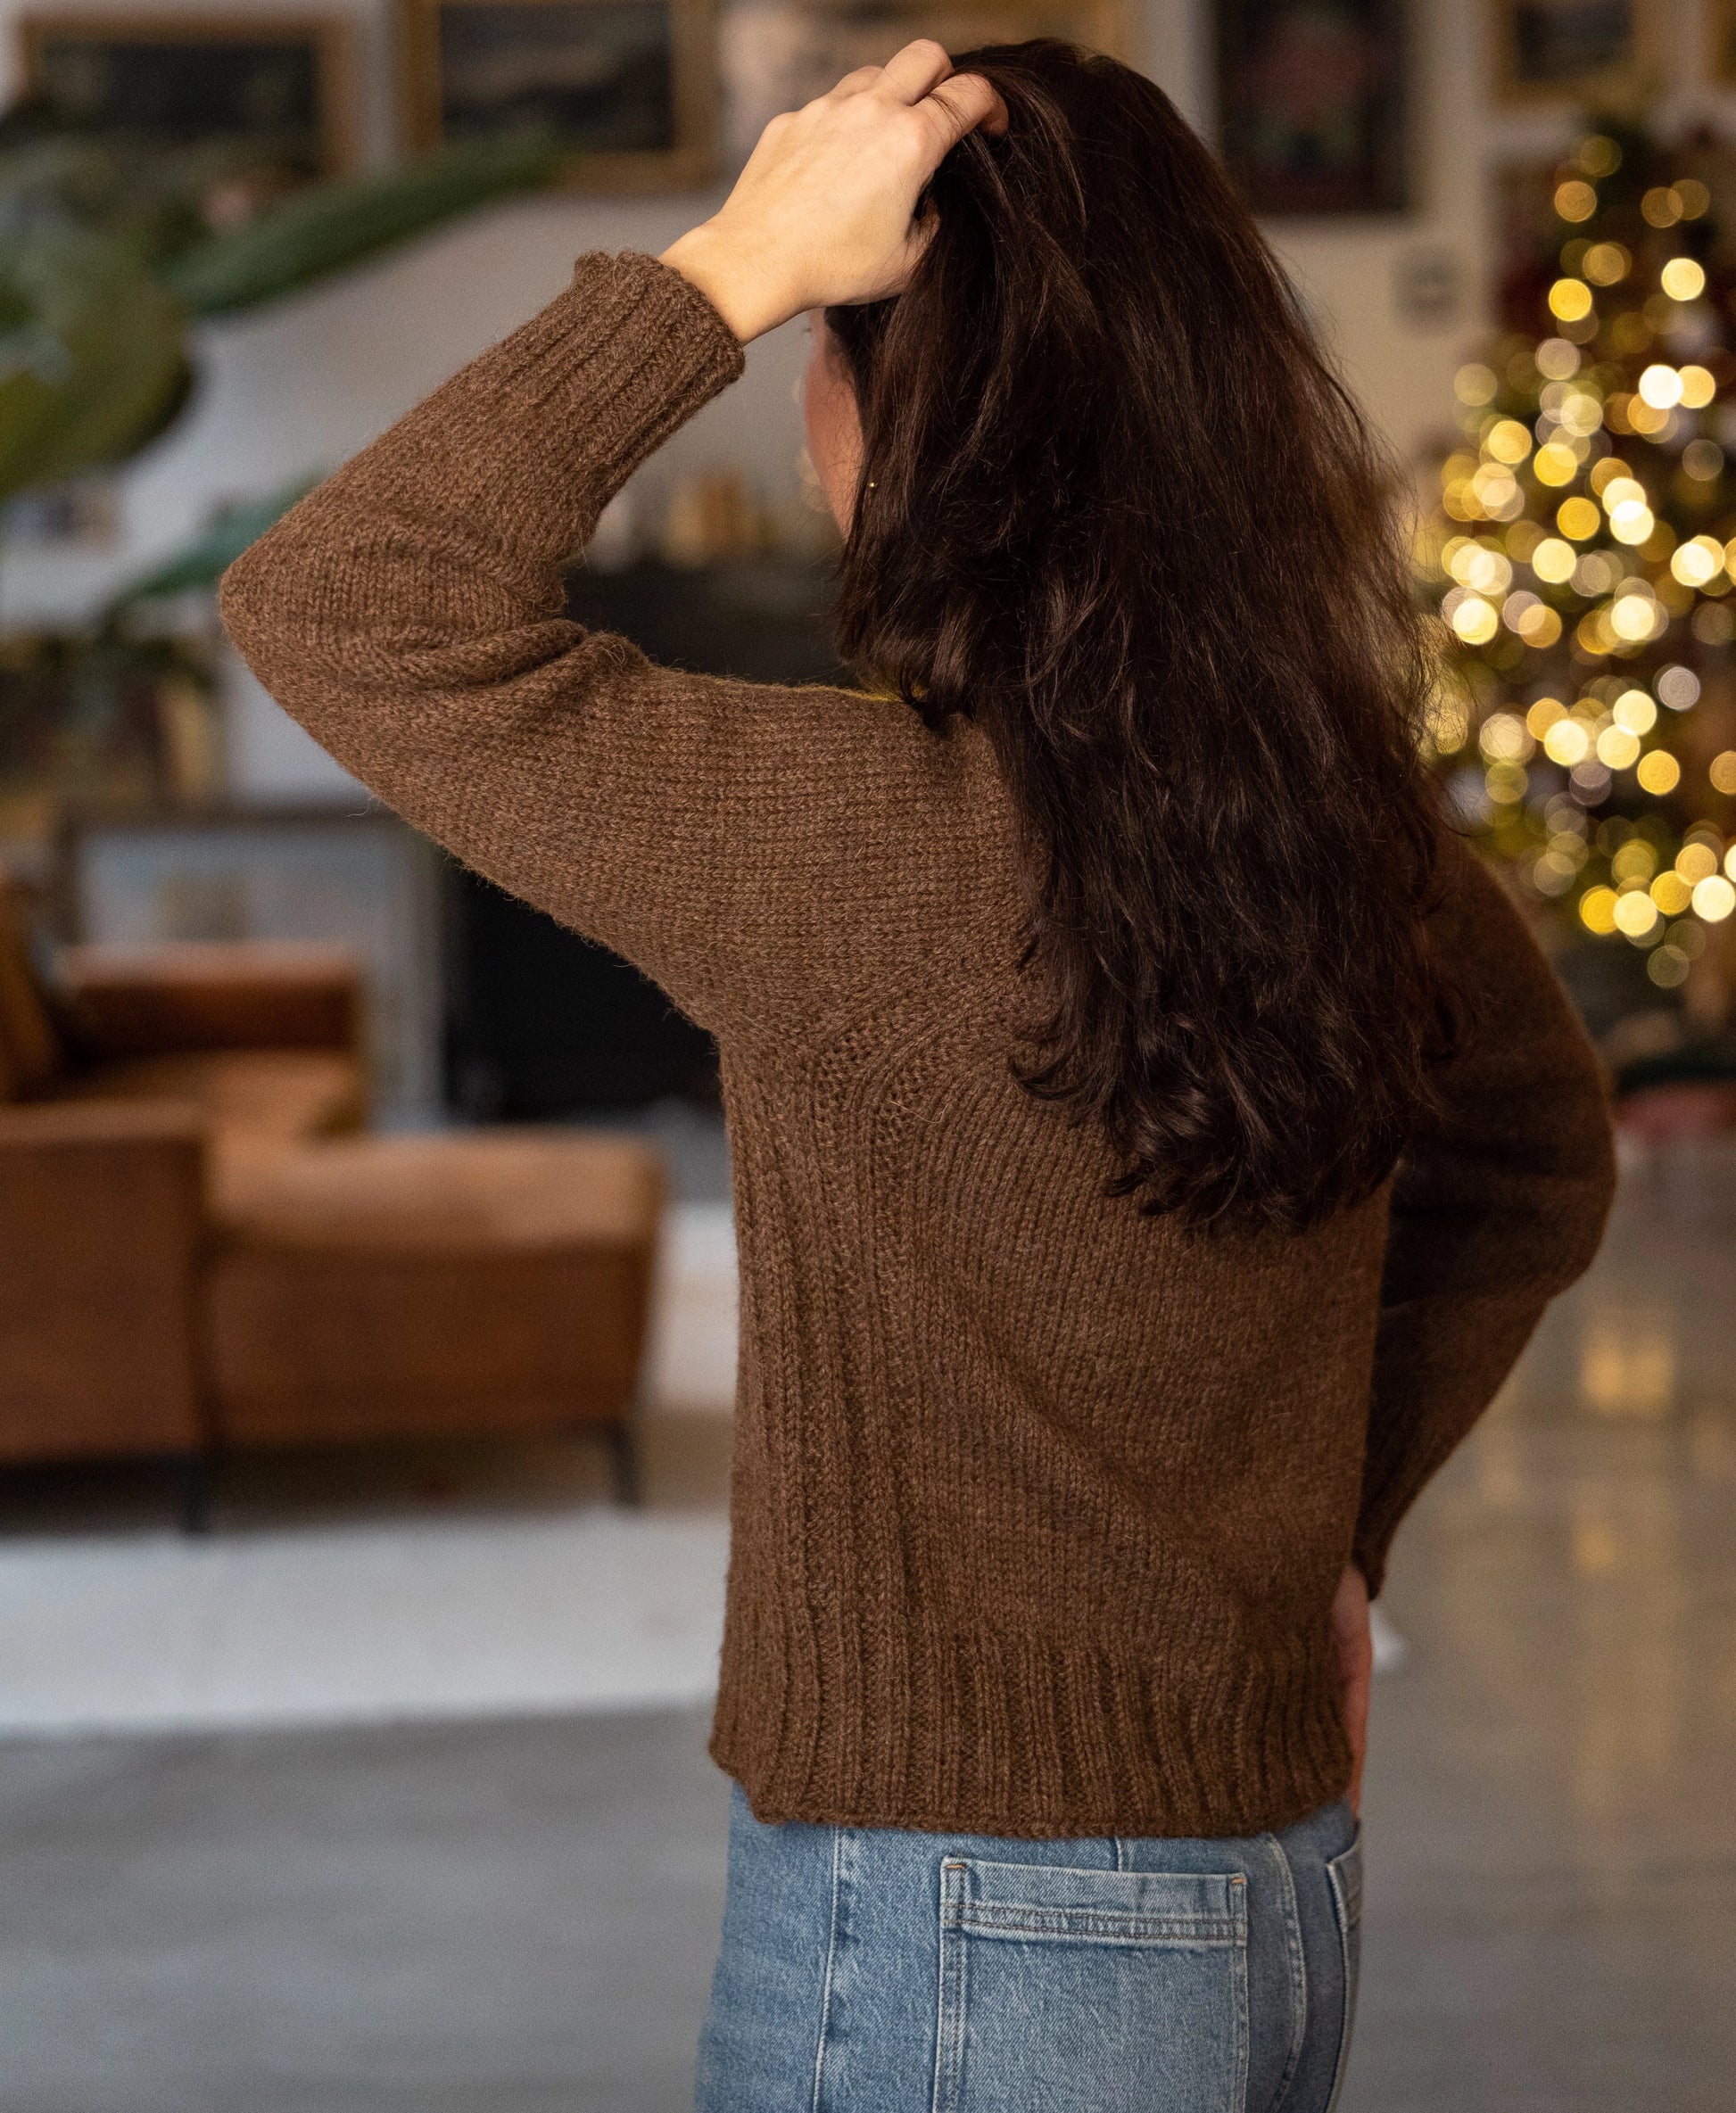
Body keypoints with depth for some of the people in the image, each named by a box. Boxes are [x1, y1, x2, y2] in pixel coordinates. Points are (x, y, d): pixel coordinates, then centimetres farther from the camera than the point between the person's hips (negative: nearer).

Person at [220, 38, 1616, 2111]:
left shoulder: (877, 837, -24)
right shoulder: (1354, 814, -2)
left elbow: (326, 605, -21)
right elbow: (1536, 1174, 16)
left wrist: (735, 265, -21)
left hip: (957, 1936, -7)